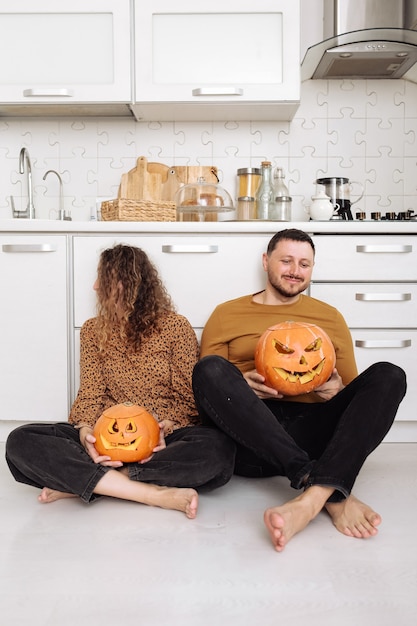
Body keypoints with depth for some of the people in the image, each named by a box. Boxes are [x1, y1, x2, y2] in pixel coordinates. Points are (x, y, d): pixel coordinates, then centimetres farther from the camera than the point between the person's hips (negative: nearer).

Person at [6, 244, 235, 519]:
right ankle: (158, 494, -29)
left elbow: (188, 398, 0)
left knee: (219, 448, -35)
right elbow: (90, 395, 4)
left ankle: (80, 482, -24)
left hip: (164, 439, -2)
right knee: (21, 441, -23)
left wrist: (165, 428, -20)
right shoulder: (93, 330, 12)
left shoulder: (176, 326, 2)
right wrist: (85, 431, -17)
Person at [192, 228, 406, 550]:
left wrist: (337, 391, -5)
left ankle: (312, 499, -42)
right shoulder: (226, 314, 16)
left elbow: (353, 388, 20)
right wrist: (240, 388, -11)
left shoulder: (330, 317, 21)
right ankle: (334, 496, -36)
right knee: (210, 367, -29)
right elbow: (206, 380, 12)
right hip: (247, 434, -1)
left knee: (389, 375, -19)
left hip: (312, 432, 2)